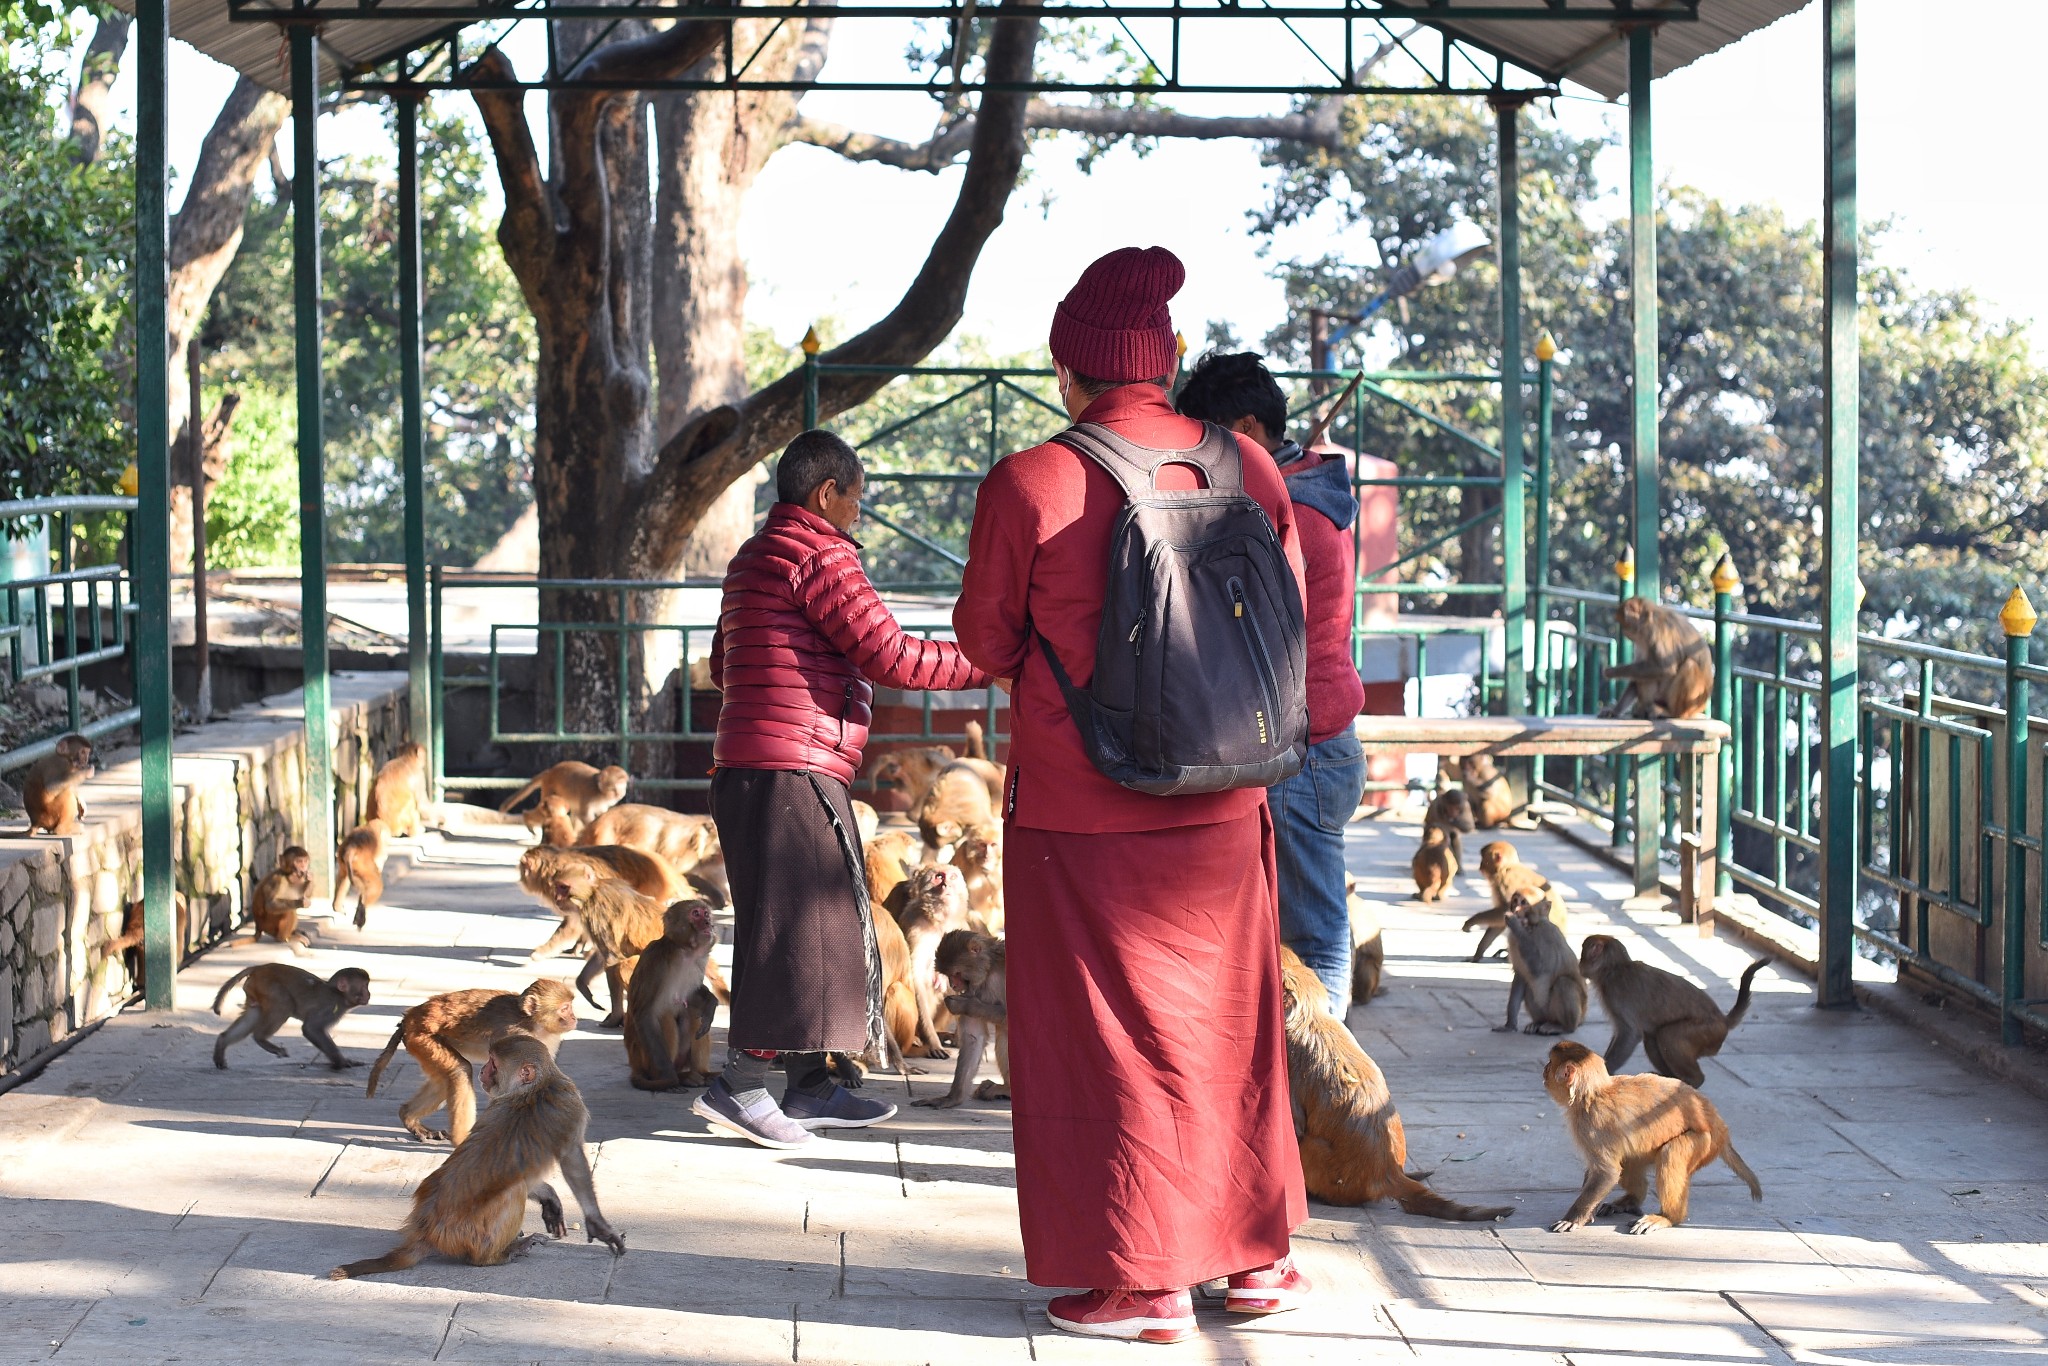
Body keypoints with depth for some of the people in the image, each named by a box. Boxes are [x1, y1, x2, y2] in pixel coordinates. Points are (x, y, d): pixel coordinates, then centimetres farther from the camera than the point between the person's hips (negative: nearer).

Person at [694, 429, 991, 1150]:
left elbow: (722, 665, 27)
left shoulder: (753, 557, 20)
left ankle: (810, 1087, 16)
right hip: (793, 771, -10)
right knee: (798, 928, -8)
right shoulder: (820, 556, -11)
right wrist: (989, 664, -7)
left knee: (816, 928, 13)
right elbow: (892, 657, -16)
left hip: (746, 766, 10)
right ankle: (740, 1083, -9)